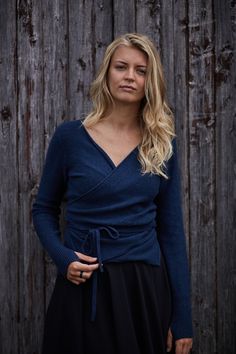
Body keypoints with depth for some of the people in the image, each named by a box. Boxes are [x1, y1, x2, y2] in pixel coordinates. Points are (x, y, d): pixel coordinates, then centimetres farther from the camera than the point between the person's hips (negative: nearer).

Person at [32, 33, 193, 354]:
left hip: (145, 287, 2)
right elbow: (44, 209, 8)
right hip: (83, 289, -1)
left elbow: (171, 229, 2)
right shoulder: (70, 136, -2)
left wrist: (182, 319, -1)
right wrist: (62, 257, -12)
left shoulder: (163, 144, 2)